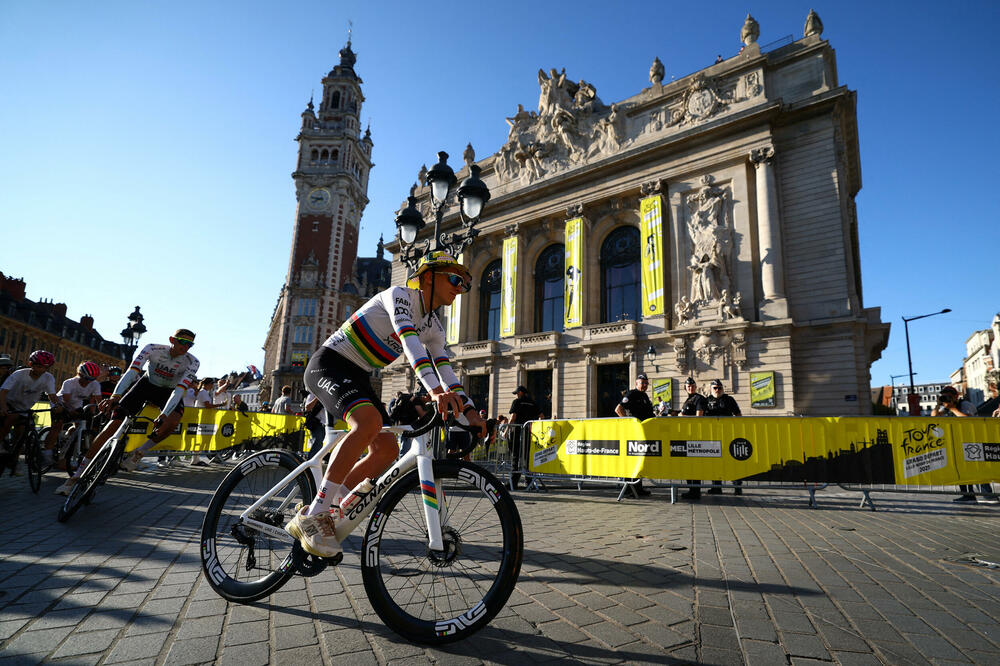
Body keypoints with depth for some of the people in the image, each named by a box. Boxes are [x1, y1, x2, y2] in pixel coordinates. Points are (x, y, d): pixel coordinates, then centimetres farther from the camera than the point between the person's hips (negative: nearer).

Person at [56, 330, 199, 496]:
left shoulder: (192, 362, -26)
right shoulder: (153, 349, -24)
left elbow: (179, 390, -35)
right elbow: (132, 371, -35)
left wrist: (163, 415, -48)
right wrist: (115, 396, -51)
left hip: (168, 392, -1)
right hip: (146, 384, 1)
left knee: (173, 421, -34)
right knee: (114, 423, -13)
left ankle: (139, 453, -12)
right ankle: (78, 474, -3)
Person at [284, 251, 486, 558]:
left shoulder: (434, 328, 9)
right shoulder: (399, 295, -15)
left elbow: (445, 370, 3)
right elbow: (409, 340, -32)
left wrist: (469, 411, -10)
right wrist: (435, 390, -45)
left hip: (357, 377, 9)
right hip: (329, 363, -9)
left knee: (387, 449, -3)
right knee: (369, 421, -34)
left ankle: (326, 511, 7)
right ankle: (313, 516, -26)